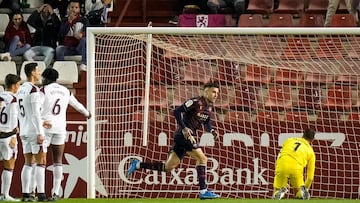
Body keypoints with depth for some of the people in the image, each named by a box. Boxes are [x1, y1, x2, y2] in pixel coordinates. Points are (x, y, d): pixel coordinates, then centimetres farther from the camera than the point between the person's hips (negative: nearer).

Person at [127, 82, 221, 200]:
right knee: (202, 158, -14)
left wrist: (211, 130, 10)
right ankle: (203, 192, -14)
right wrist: (184, 128, -24)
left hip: (188, 137, 9)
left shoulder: (210, 107, 14)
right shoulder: (196, 102, -12)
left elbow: (206, 121, 31)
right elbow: (177, 112, -16)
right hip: (183, 135, -9)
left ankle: (138, 165, 14)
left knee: (168, 167, 6)